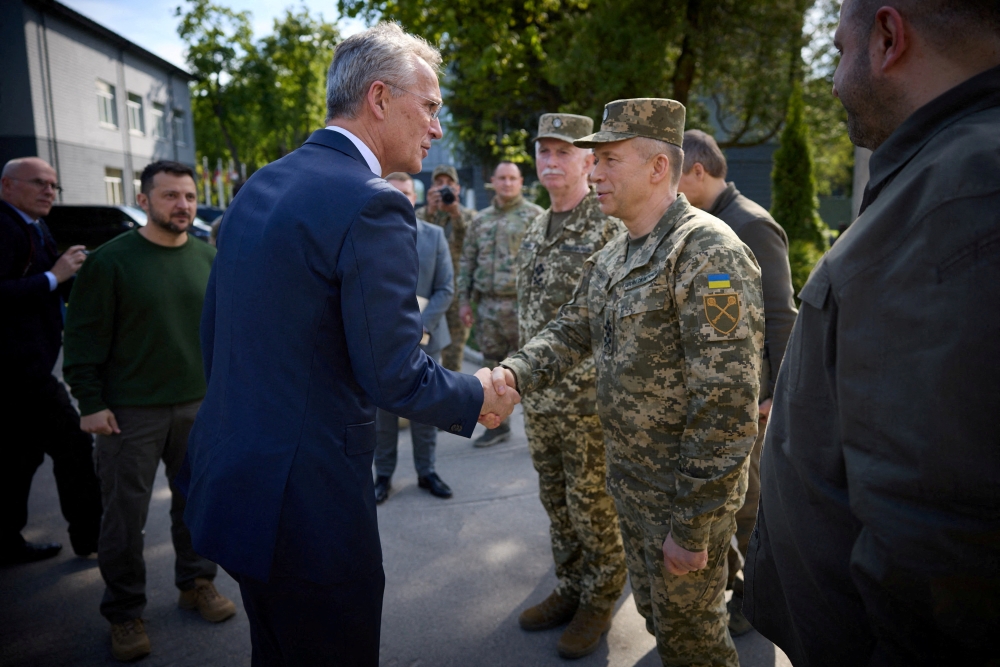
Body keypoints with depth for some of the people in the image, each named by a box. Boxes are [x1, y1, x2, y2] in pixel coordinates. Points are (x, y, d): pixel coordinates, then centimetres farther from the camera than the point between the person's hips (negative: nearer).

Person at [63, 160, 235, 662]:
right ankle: (124, 612, 23)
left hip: (199, 404, 4)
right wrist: (91, 404, -9)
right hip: (129, 411, -3)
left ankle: (196, 583, 33)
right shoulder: (110, 260, -7)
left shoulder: (208, 258, 5)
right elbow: (85, 337, -6)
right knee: (126, 514, 6)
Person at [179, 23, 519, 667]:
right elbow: (395, 373, -21)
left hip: (228, 474, 9)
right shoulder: (373, 205, -20)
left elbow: (214, 330, 14)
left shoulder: (259, 186, 8)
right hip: (305, 497, -9)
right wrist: (478, 397, -2)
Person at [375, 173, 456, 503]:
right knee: (382, 409, 4)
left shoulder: (434, 235, 4)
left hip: (424, 337, 1)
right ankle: (383, 474, 19)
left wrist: (419, 326, -12)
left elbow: (445, 288, 0)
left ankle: (426, 471, 23)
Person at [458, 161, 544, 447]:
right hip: (488, 305, 5)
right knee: (493, 368, 11)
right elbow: (467, 262, 15)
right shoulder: (480, 220, 13)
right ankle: (498, 425, 24)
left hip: (522, 303, -5)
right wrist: (464, 300, 10)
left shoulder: (535, 215, -1)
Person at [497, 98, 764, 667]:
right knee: (656, 612, 24)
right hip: (629, 478, 8)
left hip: (687, 489, -8)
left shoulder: (708, 252, -22)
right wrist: (512, 374, -14)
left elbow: (726, 405, -25)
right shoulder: (611, 258, 7)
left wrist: (692, 528, -22)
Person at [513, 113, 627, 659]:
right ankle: (570, 588, 36)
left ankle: (599, 600, 27)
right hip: (539, 395, 7)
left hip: (590, 398, -7)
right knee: (556, 501, 18)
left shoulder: (610, 226, -12)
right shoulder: (535, 231, 12)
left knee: (593, 504, 7)